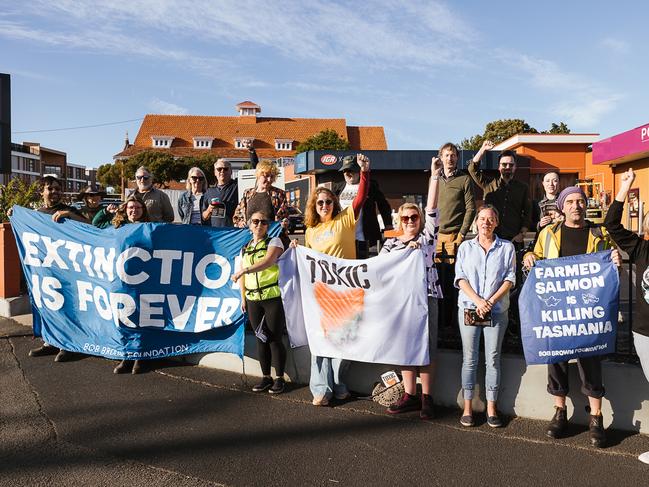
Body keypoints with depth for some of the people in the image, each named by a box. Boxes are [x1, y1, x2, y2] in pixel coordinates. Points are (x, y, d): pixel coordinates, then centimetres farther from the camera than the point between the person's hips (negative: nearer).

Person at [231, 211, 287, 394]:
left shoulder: (274, 242, -1)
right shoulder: (245, 248, 17)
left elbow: (269, 261, -20)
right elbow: (242, 274, 19)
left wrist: (244, 270, -26)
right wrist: (243, 297, 11)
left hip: (273, 296, -5)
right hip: (253, 299, 5)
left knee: (275, 338, -3)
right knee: (261, 338, 10)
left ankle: (279, 378, 9)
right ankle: (266, 377, 20)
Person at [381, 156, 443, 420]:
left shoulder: (427, 237, 8)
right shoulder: (391, 243, 14)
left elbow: (432, 209, -1)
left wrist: (435, 176, -6)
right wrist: (407, 250, -10)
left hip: (426, 295, -2)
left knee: (427, 345, -1)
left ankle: (426, 398, 6)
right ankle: (410, 395, 16)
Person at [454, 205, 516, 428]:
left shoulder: (507, 247, 7)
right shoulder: (465, 247, 9)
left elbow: (509, 279, 1)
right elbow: (460, 278, 1)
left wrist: (491, 301, -12)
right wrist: (478, 300, -12)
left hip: (496, 310, 0)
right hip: (468, 308, 1)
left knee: (493, 359, 3)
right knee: (469, 359, 4)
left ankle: (491, 408, 12)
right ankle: (467, 407, 11)